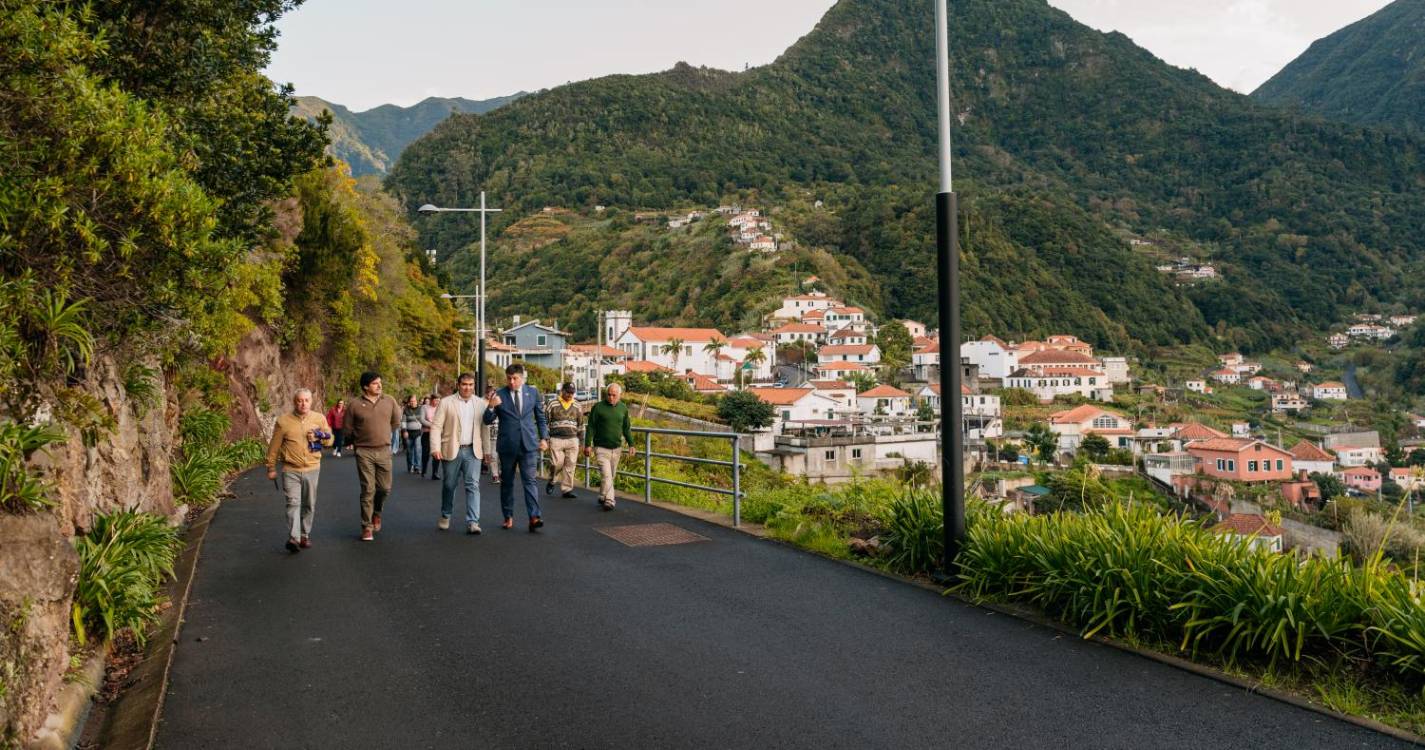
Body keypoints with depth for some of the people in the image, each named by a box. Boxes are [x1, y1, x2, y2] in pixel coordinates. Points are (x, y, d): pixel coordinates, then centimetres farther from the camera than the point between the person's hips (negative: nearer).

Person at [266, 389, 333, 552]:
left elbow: (330, 440, 10)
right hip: (291, 471, -3)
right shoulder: (283, 421, -3)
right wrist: (271, 467, 6)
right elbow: (274, 446, 3)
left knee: (309, 505, 10)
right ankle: (293, 537, -19)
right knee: (293, 503, -13)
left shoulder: (319, 418, 4)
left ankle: (305, 535, 22)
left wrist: (319, 437, -10)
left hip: (312, 469, 3)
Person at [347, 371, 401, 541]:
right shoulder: (355, 405, -5)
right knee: (368, 490, -2)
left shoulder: (389, 401, 2)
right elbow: (348, 427, 5)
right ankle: (367, 527, 6)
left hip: (384, 451, 2)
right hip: (364, 452, -2)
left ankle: (376, 512, 35)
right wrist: (361, 439, 12)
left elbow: (396, 422, 14)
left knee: (385, 488, 5)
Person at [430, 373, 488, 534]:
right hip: (452, 450, -1)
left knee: (473, 485, -7)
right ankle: (445, 516, 32)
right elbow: (436, 426, -2)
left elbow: (485, 427, 7)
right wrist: (436, 448, -10)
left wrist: (487, 450, 4)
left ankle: (472, 522, -8)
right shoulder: (446, 402, 1)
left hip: (473, 451, 1)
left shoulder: (482, 403, 7)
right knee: (449, 485, 11)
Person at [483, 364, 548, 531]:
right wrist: (491, 407, -20)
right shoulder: (499, 395, 0)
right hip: (507, 445, 0)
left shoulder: (533, 392, 5)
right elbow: (487, 420, 0)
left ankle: (534, 517, -14)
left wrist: (544, 437, 7)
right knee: (507, 482, 9)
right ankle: (508, 517, 19)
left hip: (529, 444, 0)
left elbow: (540, 417, 14)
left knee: (530, 480, -8)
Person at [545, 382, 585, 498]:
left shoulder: (577, 406, 10)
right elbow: (545, 421, 5)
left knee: (570, 465, 1)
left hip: (572, 440, 3)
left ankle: (567, 490, 8)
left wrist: (581, 440, 15)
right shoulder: (553, 404, 1)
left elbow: (580, 424, 17)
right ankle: (551, 482, 18)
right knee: (556, 463, -10)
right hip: (556, 440, -3)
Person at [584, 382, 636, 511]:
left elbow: (627, 428, 13)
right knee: (606, 475, -14)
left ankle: (602, 498, 28)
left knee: (611, 476, 12)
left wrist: (631, 444, 8)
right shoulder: (598, 407, -6)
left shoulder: (623, 408, 6)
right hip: (601, 448, -5)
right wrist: (587, 444, -8)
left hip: (616, 448, 5)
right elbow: (590, 427, -4)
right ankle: (608, 501, -13)